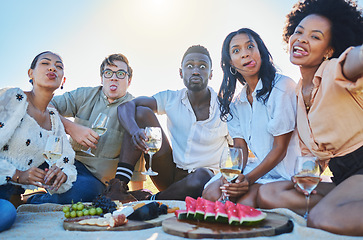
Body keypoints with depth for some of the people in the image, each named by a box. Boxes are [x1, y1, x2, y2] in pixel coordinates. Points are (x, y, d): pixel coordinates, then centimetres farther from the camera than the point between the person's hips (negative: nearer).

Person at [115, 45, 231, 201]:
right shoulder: (171, 99, -2)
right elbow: (126, 106, -12)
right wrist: (135, 131, -35)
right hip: (170, 175, 2)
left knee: (202, 176, -41)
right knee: (142, 112, -12)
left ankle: (152, 201, -13)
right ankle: (120, 183, -20)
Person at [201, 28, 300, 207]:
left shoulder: (283, 86, -12)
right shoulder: (236, 103, 10)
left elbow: (280, 149, -14)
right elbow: (240, 148, 4)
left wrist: (249, 179, -22)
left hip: (285, 171, -5)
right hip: (259, 167, 5)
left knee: (246, 200, -29)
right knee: (211, 193, -17)